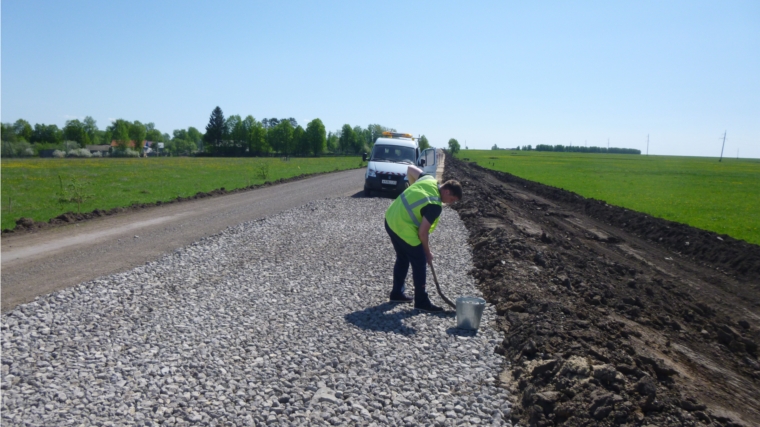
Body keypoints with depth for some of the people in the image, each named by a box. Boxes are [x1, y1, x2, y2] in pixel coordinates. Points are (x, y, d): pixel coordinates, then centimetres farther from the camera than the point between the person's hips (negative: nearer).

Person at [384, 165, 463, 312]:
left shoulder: (429, 179, 1)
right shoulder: (435, 206, -20)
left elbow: (410, 169, 15)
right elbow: (422, 232, -16)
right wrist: (427, 252, -2)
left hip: (390, 219, 9)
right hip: (403, 228, -9)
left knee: (402, 259, 22)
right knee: (420, 263, 3)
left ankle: (397, 293, 32)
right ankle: (421, 301, 12)